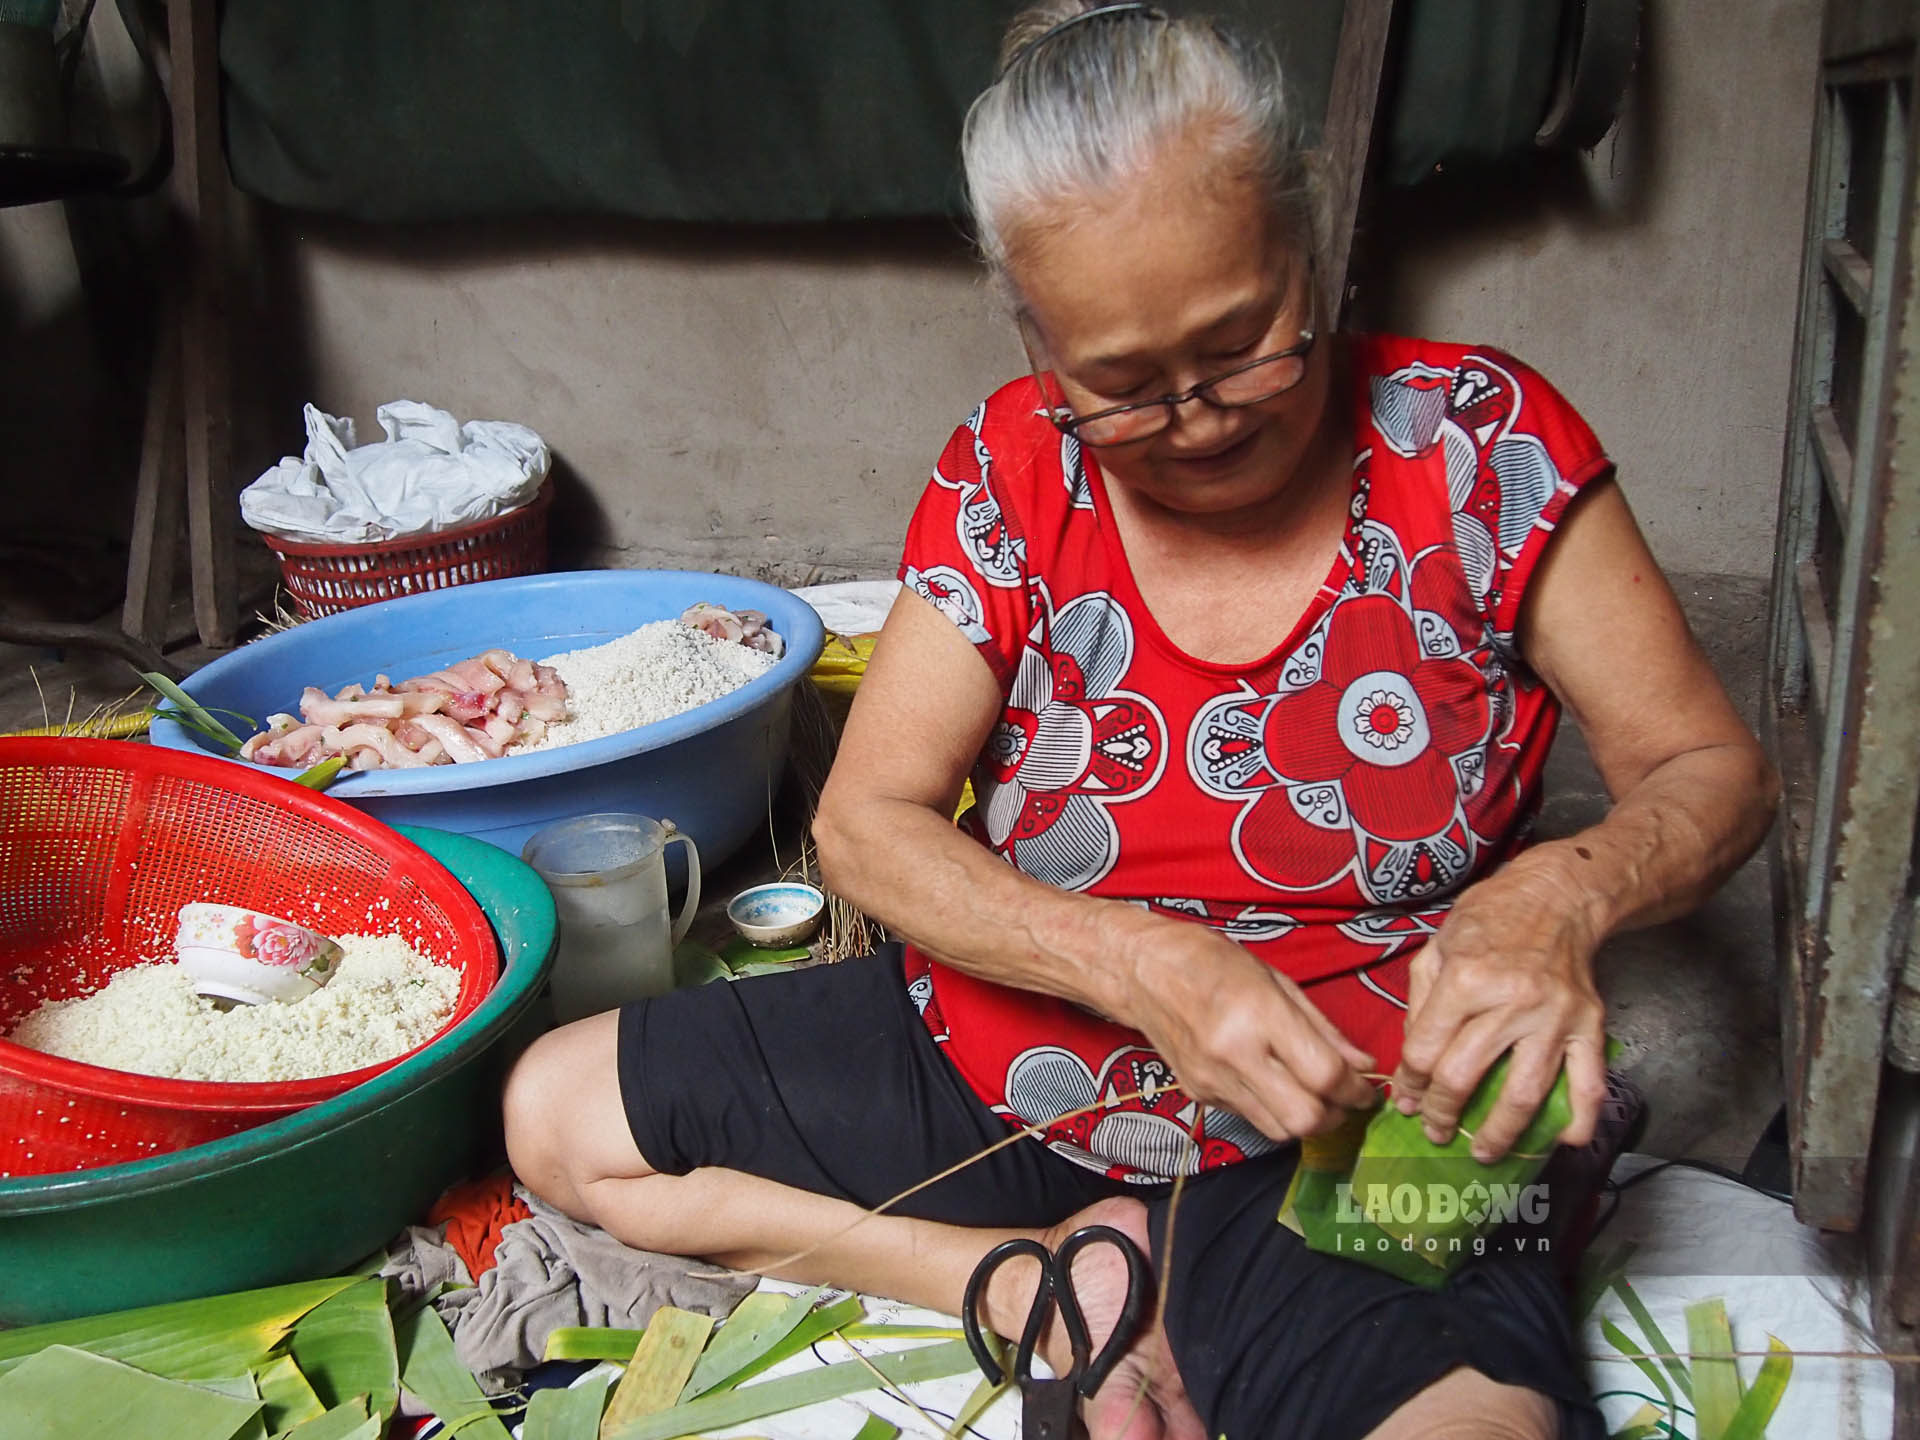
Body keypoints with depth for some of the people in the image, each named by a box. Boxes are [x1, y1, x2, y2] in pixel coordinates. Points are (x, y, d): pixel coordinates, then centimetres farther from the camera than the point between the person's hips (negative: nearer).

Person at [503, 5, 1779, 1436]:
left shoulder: (1481, 442, -9)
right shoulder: (1012, 475, -5)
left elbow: (1712, 767, -3)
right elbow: (867, 820, -7)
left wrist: (1562, 892, -27)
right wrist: (1140, 964, -24)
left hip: (1343, 1141, -3)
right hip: (997, 1065, 4)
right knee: (556, 1115, -1)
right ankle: (1043, 1284, -4)